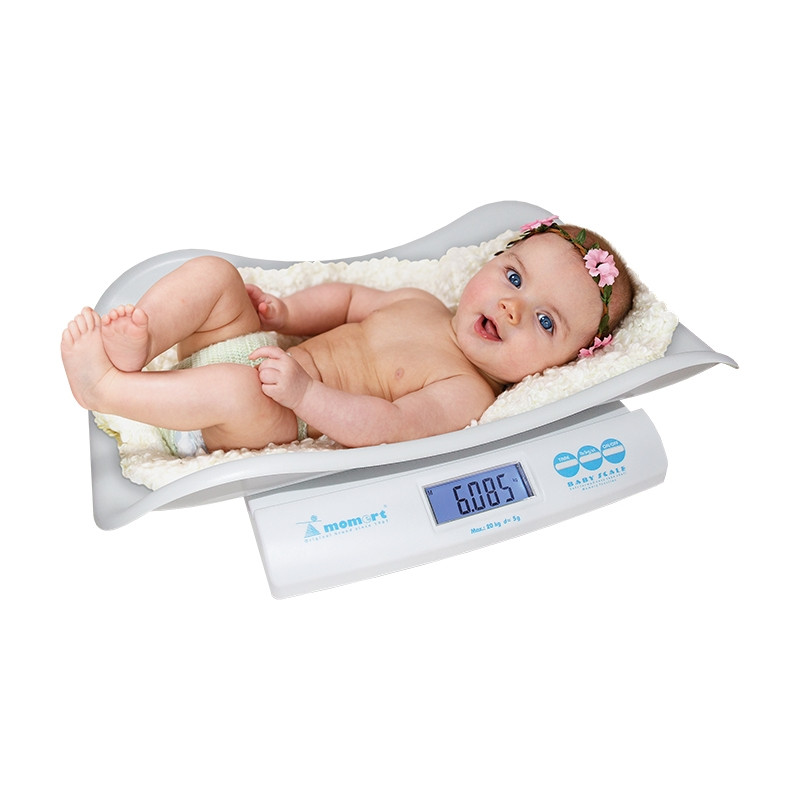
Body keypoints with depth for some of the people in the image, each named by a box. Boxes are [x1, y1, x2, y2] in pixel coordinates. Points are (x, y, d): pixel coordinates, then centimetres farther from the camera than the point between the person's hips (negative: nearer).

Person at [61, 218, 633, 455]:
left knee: (233, 390, -39)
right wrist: (286, 312, 3)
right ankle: (140, 344, -21)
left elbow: (382, 428, -27)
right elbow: (348, 300, 20)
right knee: (213, 273, -3)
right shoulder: (419, 304, 8)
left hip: (274, 417, -7)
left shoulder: (465, 396, -15)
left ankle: (102, 386, -21)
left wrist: (302, 391, -36)